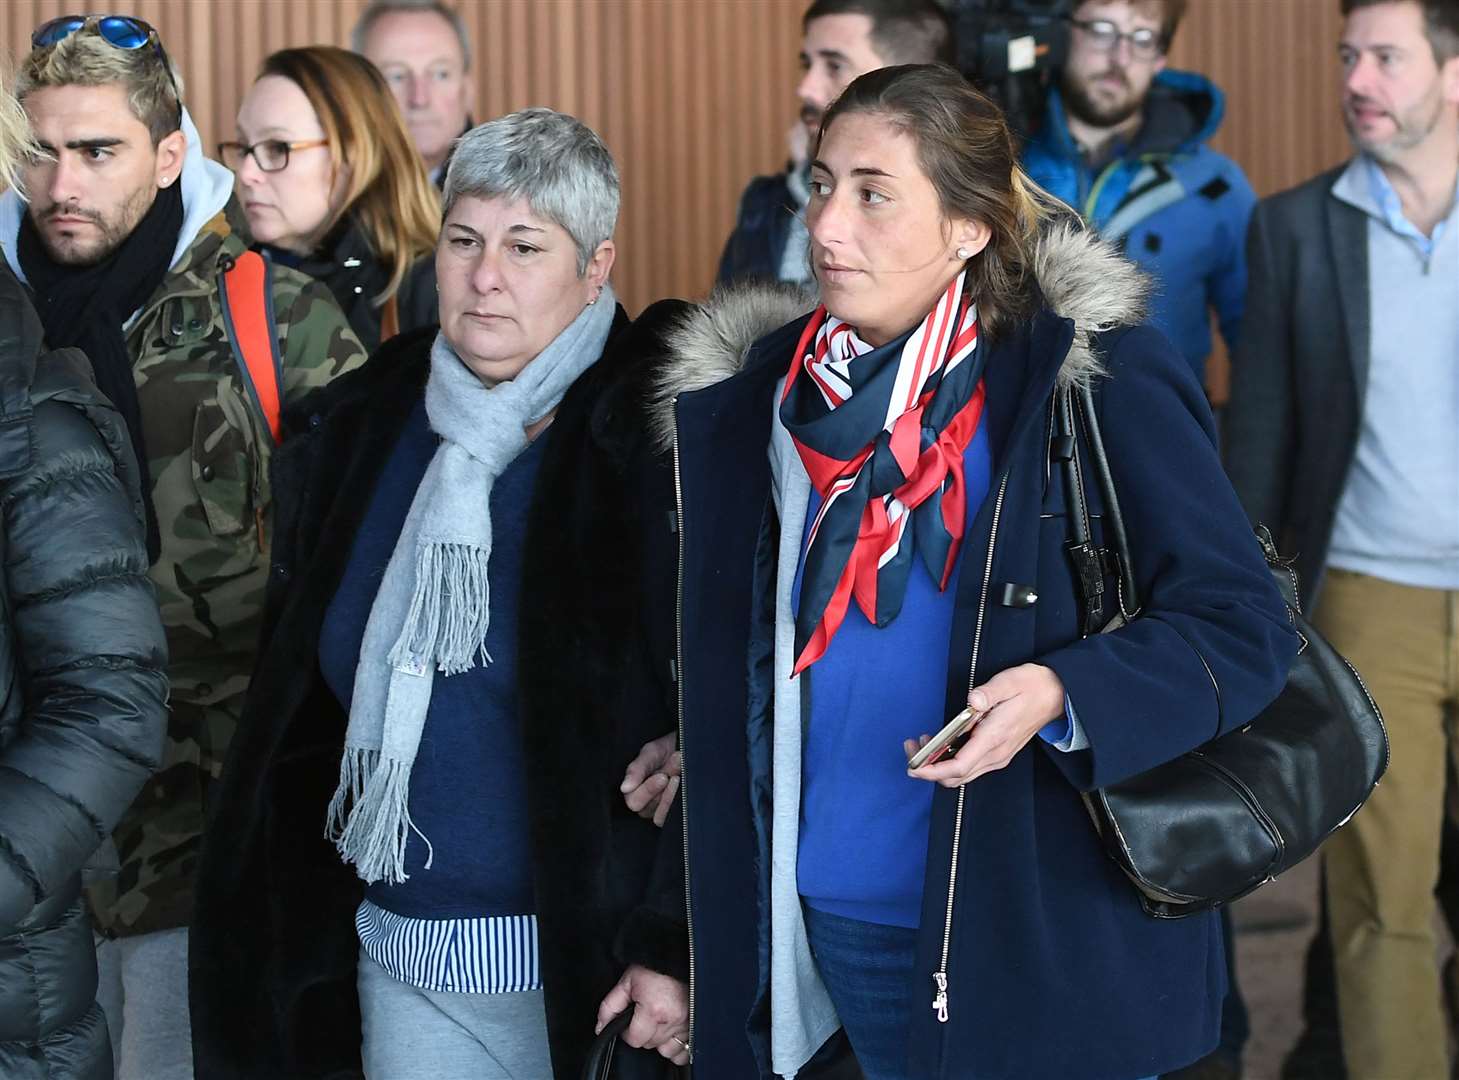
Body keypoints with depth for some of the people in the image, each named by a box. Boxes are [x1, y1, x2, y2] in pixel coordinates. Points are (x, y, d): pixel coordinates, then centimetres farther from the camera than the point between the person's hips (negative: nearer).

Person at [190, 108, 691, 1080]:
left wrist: (673, 945, -18)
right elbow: (301, 701, 15)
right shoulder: (361, 432, 9)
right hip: (402, 957, 5)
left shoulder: (658, 440, -9)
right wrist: (294, 919, 10)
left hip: (586, 959, -5)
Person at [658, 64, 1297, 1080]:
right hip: (837, 914, 4)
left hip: (1041, 932, -4)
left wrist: (1060, 694, -28)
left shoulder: (1094, 377, -12)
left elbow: (1246, 625, -13)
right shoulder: (768, 396, 4)